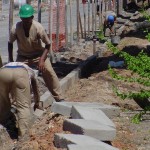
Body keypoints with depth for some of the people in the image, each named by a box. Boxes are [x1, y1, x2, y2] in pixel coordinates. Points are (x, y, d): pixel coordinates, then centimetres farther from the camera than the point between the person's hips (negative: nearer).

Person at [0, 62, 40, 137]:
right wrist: (37, 104, 71)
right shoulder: (30, 71, 45)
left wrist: (13, 100, 77)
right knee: (24, 106, 3)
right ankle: (23, 135, -7)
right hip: (20, 74, -2)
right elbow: (36, 91, 56)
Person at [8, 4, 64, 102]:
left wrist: (42, 60, -26)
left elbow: (48, 45, -16)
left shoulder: (38, 27, -27)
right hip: (23, 56, 2)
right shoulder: (16, 28, -22)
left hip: (38, 54, -2)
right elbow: (10, 43, -2)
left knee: (49, 71, -20)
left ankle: (59, 98, -10)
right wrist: (11, 60, -4)